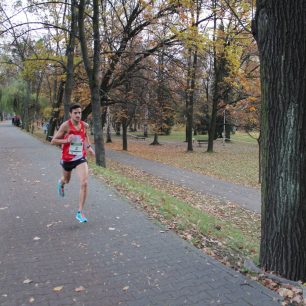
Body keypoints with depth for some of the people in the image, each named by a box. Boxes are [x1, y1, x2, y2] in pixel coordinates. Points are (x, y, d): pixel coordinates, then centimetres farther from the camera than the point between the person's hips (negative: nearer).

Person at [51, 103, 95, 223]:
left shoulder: (84, 125, -4)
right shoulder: (65, 125, -16)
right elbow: (53, 141, -13)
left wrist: (89, 146, 9)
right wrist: (66, 140, -28)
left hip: (80, 158, 1)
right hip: (67, 159, -1)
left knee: (84, 183, -17)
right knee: (67, 180, 25)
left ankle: (80, 212, -7)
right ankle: (61, 183, 67)